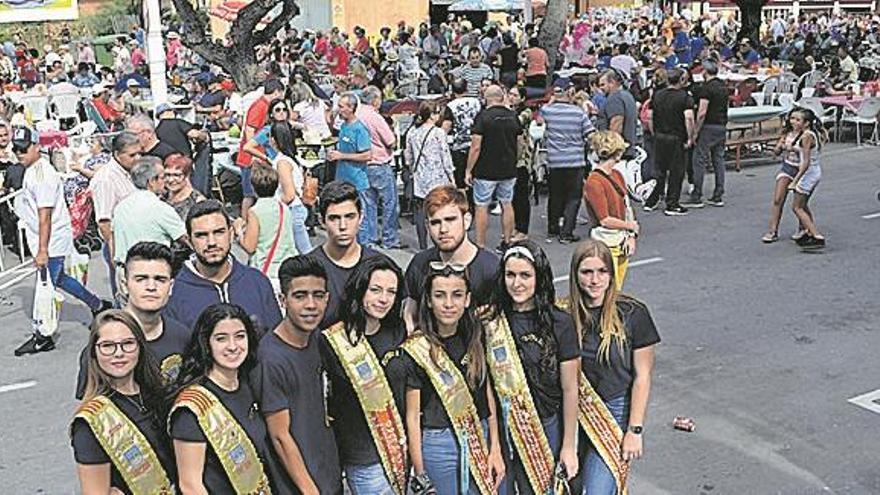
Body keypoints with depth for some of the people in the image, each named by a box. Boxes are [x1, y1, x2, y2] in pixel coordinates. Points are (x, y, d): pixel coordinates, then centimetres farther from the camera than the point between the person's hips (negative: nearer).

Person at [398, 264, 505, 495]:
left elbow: (488, 394, 9)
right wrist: (420, 474, -8)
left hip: (481, 439, 4)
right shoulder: (416, 350, -12)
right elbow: (412, 416, -8)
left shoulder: (475, 338, 3)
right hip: (439, 446, -4)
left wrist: (495, 449, 5)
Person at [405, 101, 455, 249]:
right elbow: (445, 156, -7)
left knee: (420, 210, 7)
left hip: (419, 177, 5)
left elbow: (408, 156, 11)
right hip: (437, 177, -4)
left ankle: (423, 245, 11)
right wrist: (451, 176, 2)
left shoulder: (412, 132, 5)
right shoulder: (438, 133, -10)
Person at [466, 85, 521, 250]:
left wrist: (468, 170, -9)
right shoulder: (513, 116, 5)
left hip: (486, 171, -5)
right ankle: (507, 243, 20)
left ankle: (480, 246, 3)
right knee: (507, 204, 15)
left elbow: (476, 147, -15)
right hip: (509, 170, 5)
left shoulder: (483, 116, -12)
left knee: (481, 207, 3)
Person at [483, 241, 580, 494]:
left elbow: (570, 388, -5)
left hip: (545, 429, -2)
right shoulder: (490, 320, -3)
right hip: (500, 429, 2)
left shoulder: (559, 323, -9)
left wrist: (568, 446, -3)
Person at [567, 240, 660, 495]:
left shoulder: (632, 313, -9)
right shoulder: (564, 313, -4)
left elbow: (642, 376, -6)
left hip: (615, 412, -3)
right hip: (574, 413, 3)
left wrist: (635, 430, -7)